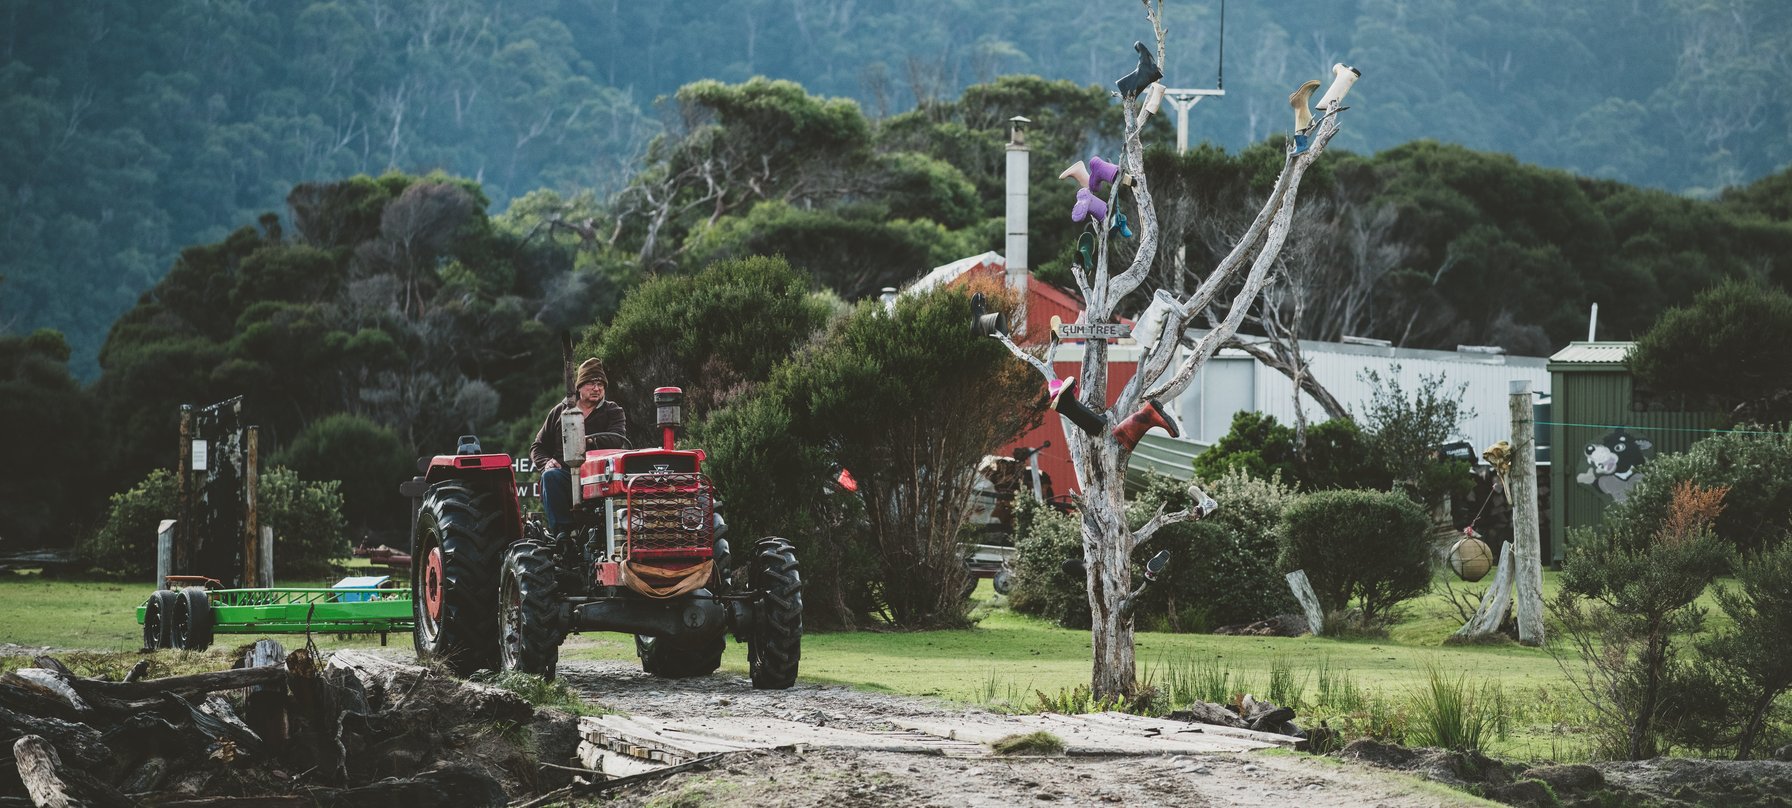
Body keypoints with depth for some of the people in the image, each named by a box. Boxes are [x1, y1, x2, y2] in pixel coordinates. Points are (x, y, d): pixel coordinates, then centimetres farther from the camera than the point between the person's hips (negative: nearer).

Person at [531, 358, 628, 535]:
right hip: (564, 472, 2)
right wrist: (546, 462, -2)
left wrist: (589, 441, -26)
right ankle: (562, 530, -36)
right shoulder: (560, 411, 21)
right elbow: (537, 447, 22)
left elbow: (619, 439, -8)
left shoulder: (613, 412, 14)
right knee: (550, 476, -33)